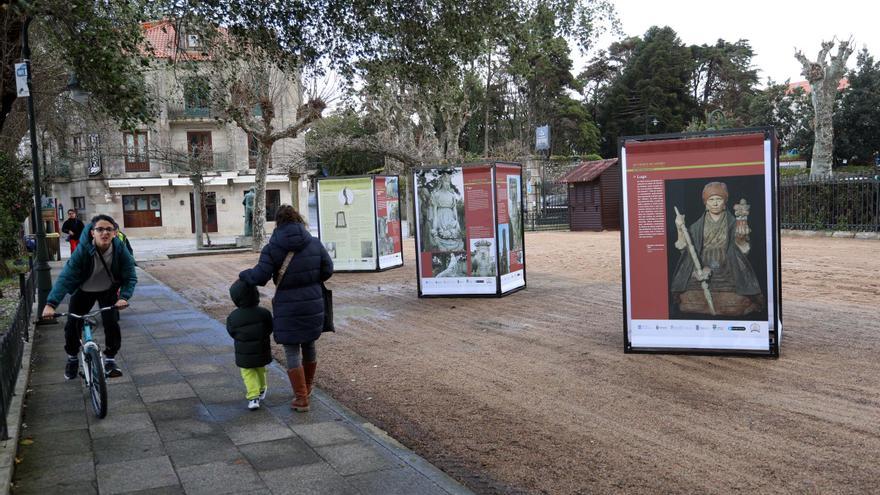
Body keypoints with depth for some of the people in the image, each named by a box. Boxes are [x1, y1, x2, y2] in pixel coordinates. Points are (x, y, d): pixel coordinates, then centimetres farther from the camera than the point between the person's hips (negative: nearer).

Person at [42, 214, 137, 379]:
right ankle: (72, 358, 26)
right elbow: (65, 277, -36)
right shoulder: (82, 251, -32)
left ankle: (110, 359, 9)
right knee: (72, 325, -2)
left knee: (111, 323, -14)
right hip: (83, 291, 0)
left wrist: (124, 297, -39)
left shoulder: (121, 250, -27)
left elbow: (130, 277, -20)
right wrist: (51, 303, -46)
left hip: (108, 291, 1)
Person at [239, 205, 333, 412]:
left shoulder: (272, 249, -10)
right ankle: (307, 387, 40)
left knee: (292, 352, 5)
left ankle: (301, 399, 6)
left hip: (288, 309, -4)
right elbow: (327, 269, 3)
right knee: (309, 345, 21)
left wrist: (243, 275, 7)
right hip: (313, 305, 4)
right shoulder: (314, 243, -1)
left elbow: (259, 277, -13)